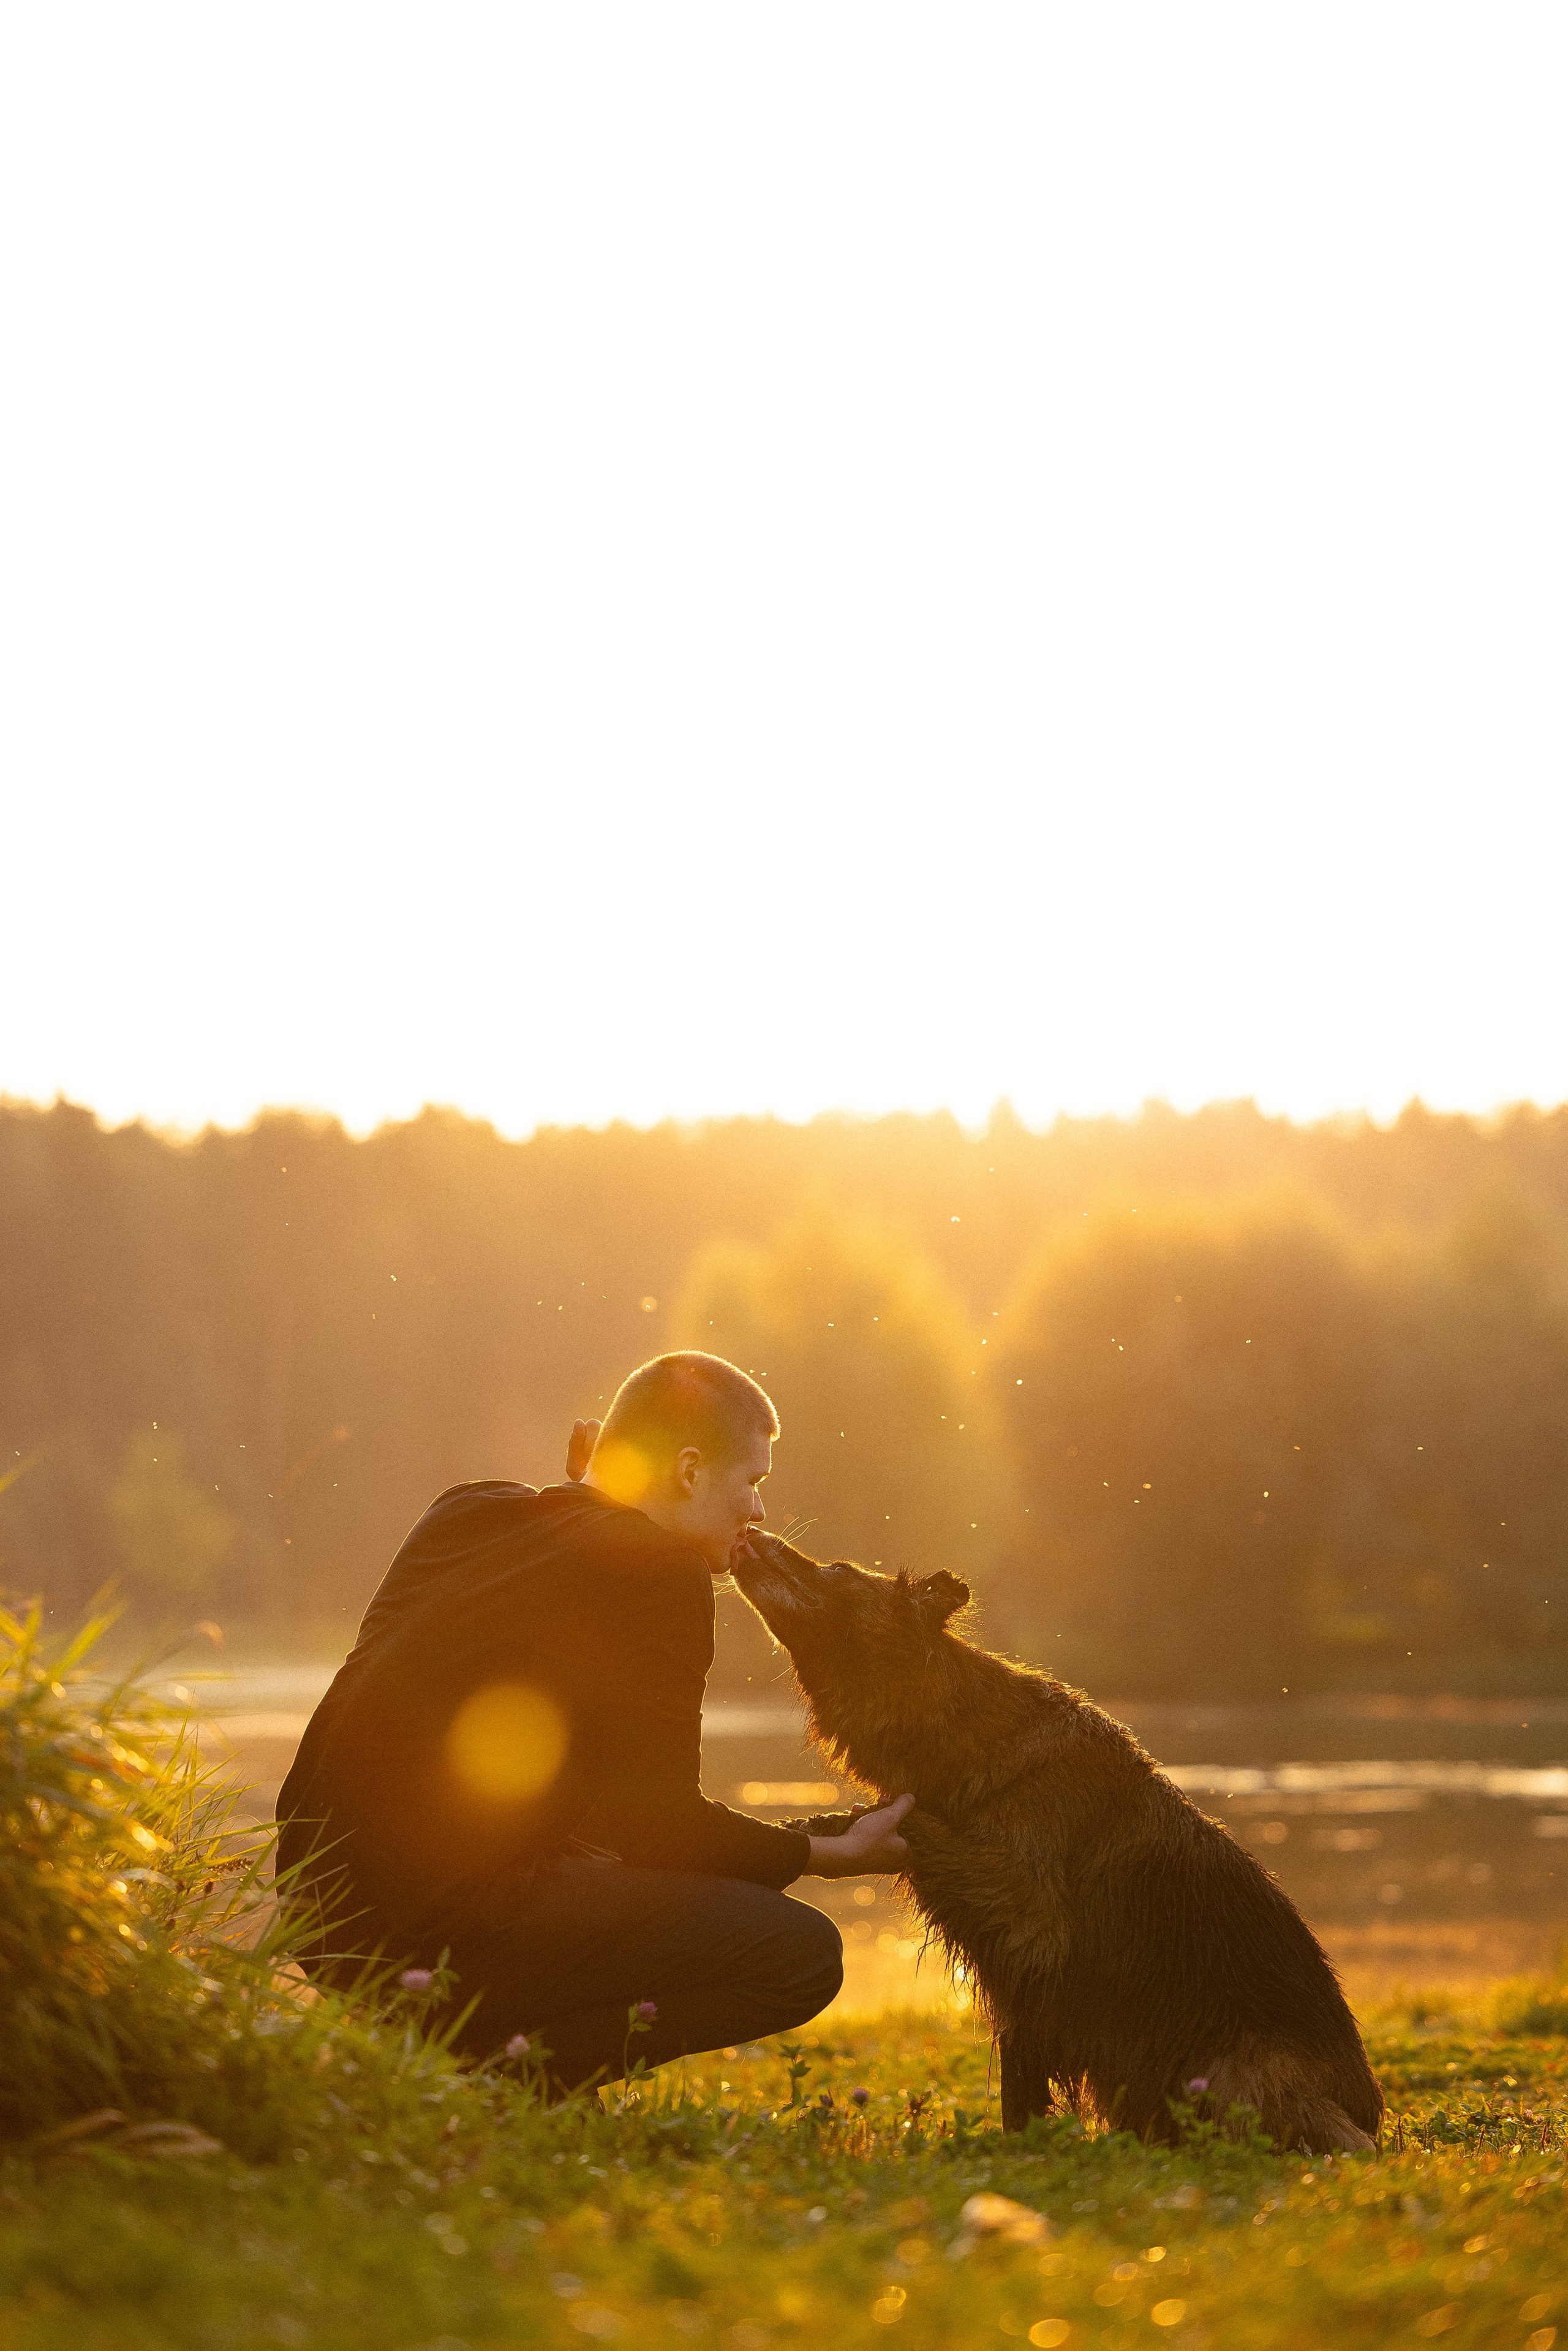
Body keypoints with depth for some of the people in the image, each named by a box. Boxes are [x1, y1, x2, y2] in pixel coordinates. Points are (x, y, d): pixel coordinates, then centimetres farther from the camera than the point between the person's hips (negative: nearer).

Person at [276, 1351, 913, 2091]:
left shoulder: (466, 1512, 16)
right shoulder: (663, 1572, -7)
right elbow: (659, 1822, -9)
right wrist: (827, 1853, 5)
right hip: (448, 1928, -9)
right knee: (800, 1954, -7)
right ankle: (481, 2059, -9)